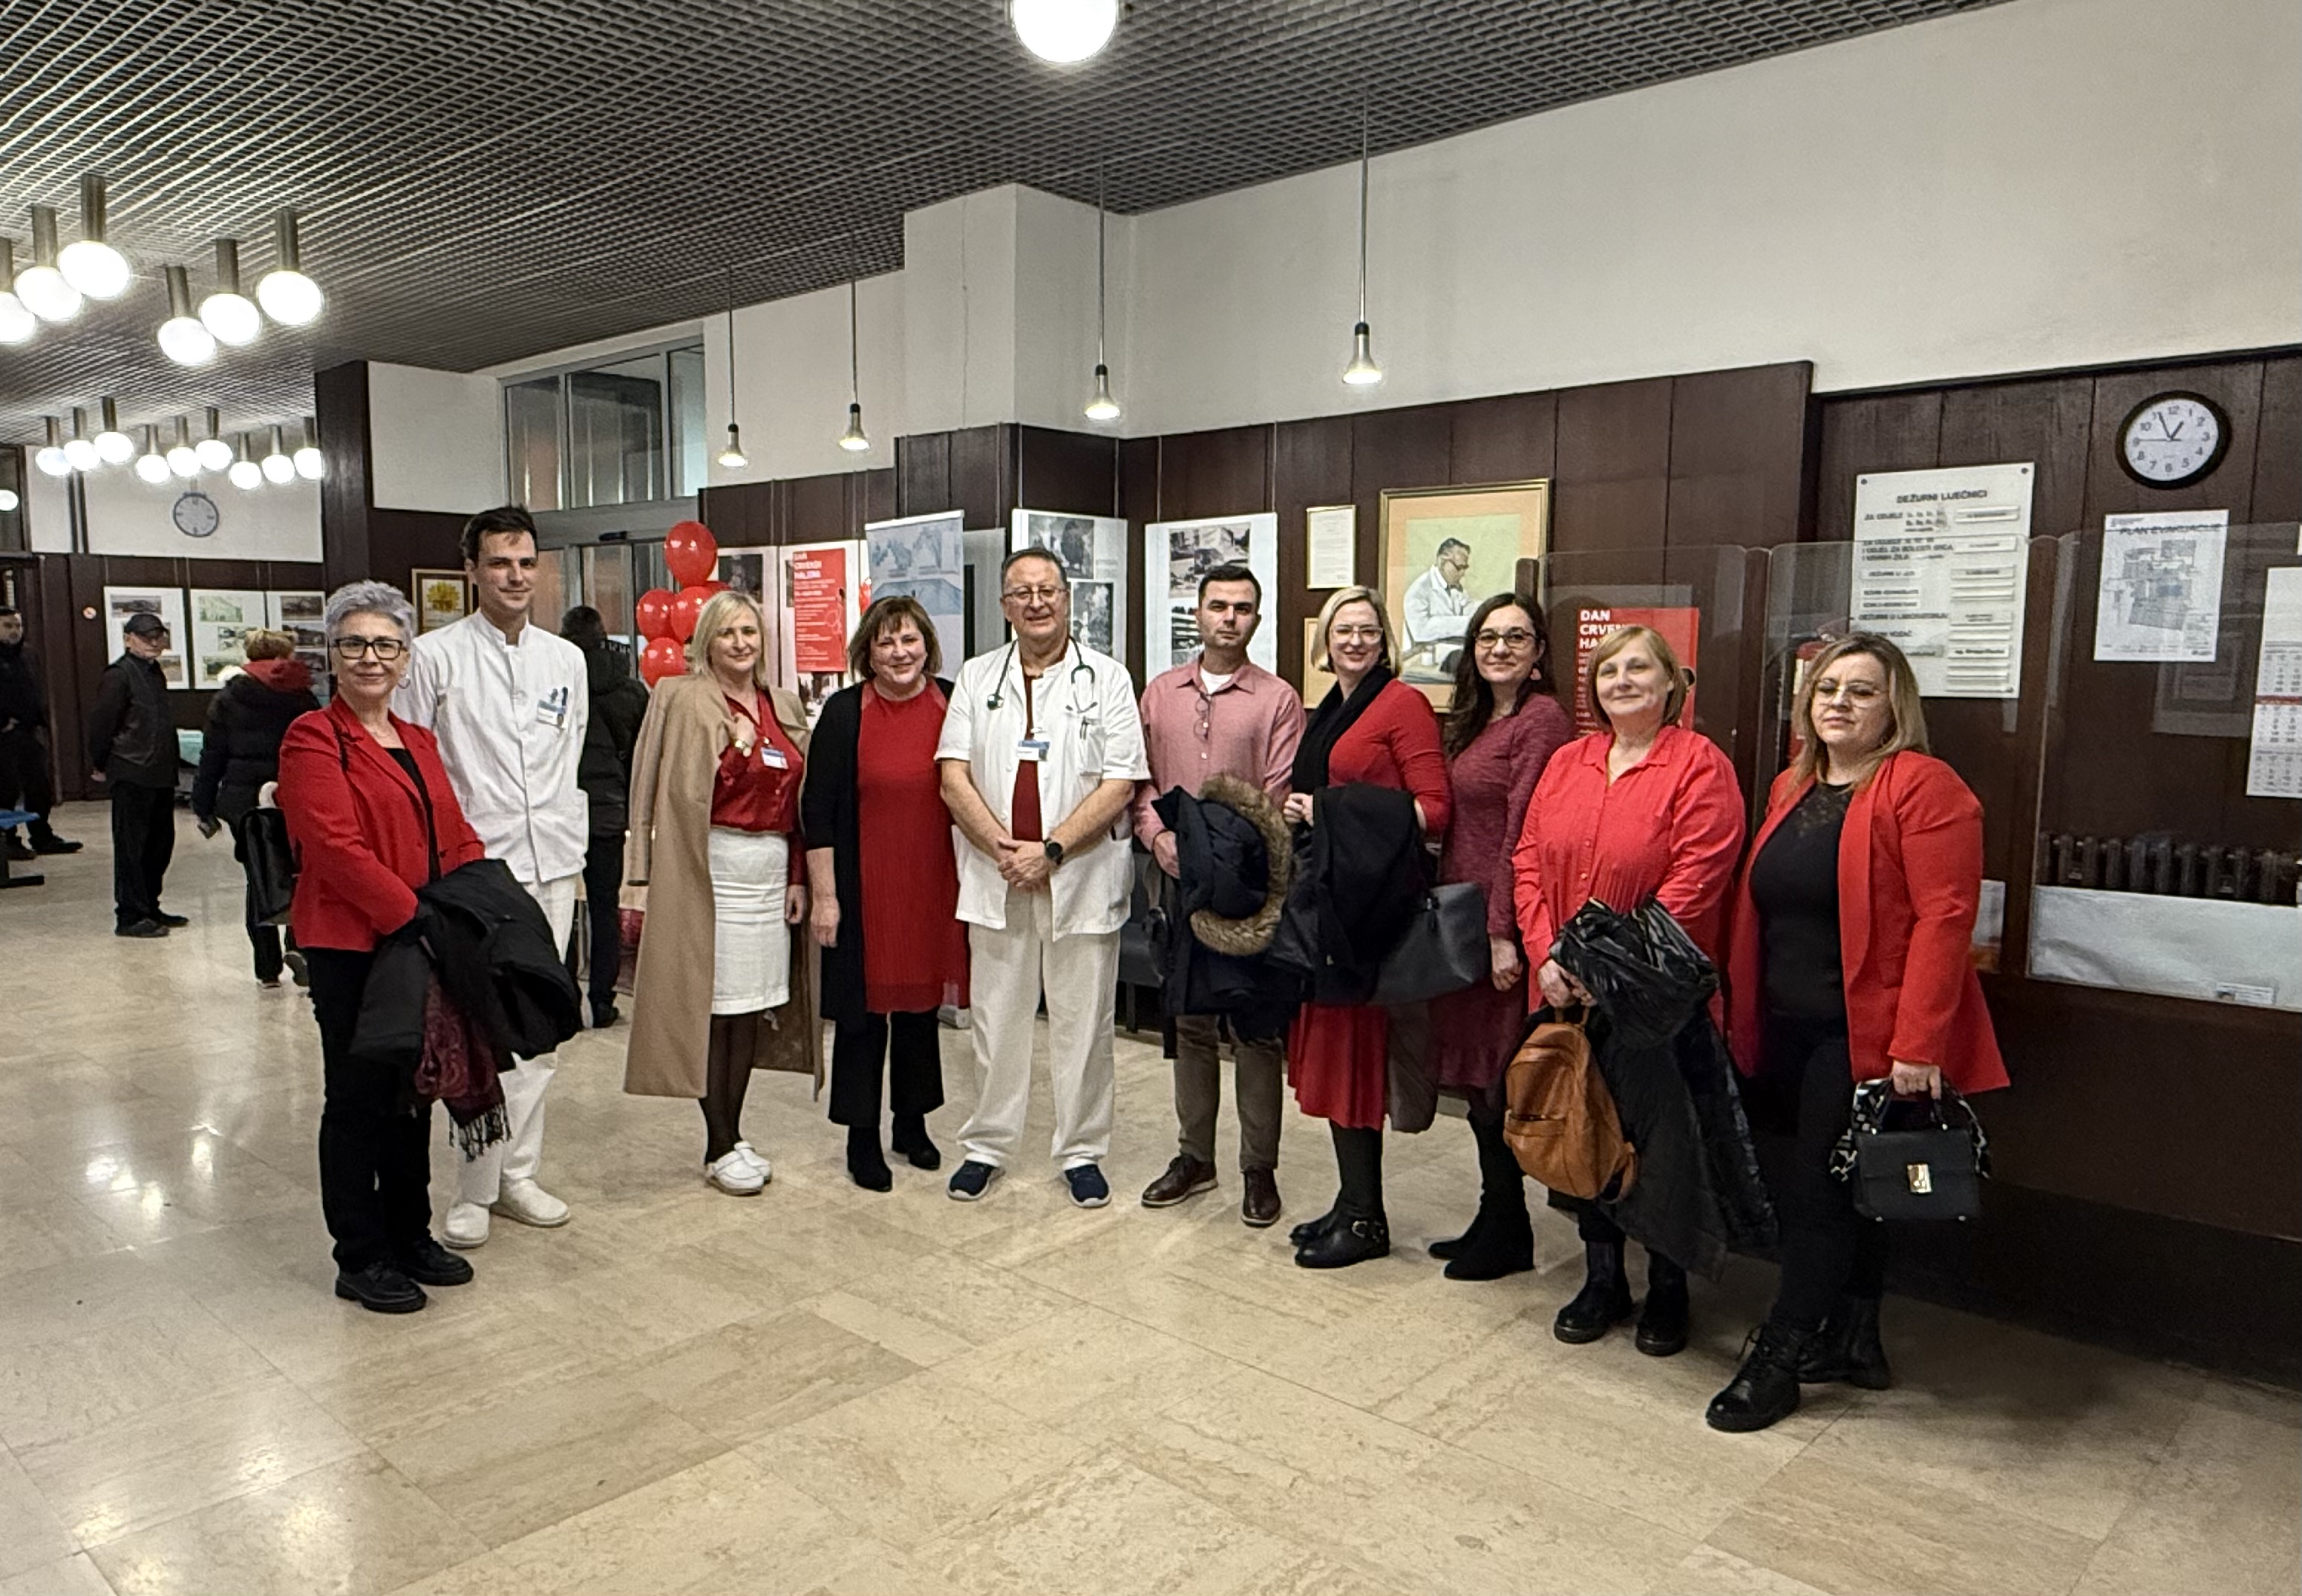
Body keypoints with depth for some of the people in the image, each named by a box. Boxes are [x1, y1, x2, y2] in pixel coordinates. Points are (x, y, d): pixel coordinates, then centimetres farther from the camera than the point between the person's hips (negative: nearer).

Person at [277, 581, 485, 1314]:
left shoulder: (418, 741, 14)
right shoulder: (313, 738, -9)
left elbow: (458, 837, 12)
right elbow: (337, 847, -19)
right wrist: (415, 916, -20)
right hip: (351, 948, -7)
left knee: (413, 1094, 15)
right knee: (358, 1099, 5)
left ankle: (411, 1236, 29)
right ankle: (359, 1259, 18)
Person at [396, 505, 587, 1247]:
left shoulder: (567, 660, 10)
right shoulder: (435, 657, -3)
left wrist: (571, 845, 12)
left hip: (551, 869, 5)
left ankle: (517, 1174, 22)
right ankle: (474, 1192, 9)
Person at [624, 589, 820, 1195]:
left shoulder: (783, 707, 14)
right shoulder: (686, 701, -3)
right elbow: (687, 794, -6)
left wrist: (798, 875, 10)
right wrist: (739, 750, -18)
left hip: (772, 867, 6)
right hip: (714, 867, -6)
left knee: (755, 1006, 8)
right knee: (714, 1003, -3)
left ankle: (732, 1135, 20)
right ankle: (721, 1147, 8)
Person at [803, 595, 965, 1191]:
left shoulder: (953, 705, 2)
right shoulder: (844, 712, -4)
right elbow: (817, 808, -5)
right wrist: (823, 895, -9)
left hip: (934, 885, 3)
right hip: (865, 890, -2)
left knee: (921, 1003, 14)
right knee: (863, 1008, 5)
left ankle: (912, 1122, 31)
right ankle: (862, 1137, 19)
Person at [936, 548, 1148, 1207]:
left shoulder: (1106, 678, 1)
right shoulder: (977, 677, 10)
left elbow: (1119, 784, -7)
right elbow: (953, 775, 2)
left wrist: (1050, 850, -15)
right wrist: (1002, 848, -11)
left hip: (1082, 876, -2)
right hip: (995, 877, 2)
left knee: (1082, 1021, 6)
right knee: (995, 1017, 11)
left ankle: (1082, 1151, 21)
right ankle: (987, 1144, 26)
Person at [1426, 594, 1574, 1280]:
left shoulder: (1542, 719, -11)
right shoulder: (1470, 720, 15)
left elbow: (1524, 834, -17)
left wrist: (1503, 933, -19)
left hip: (1504, 923, -8)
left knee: (1496, 1078, 1)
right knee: (1474, 1074, 14)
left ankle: (1505, 1234, 16)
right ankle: (1496, 1222, 27)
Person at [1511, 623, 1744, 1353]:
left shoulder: (1699, 765, -8)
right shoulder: (1567, 762, 9)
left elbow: (1692, 884, -16)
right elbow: (1529, 862, 5)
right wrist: (1546, 955, -7)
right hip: (1566, 990, 5)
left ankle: (1667, 1288, 26)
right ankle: (1602, 1279, 30)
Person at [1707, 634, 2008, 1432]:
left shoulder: (1924, 787, -11)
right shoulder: (1792, 788, 13)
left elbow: (1943, 917, -18)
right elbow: (1761, 907, 16)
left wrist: (1917, 1044, -22)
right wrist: (1741, 1014, 12)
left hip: (1863, 1035, -7)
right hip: (1787, 1031, 7)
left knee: (1820, 1192, 0)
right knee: (1841, 1190, 17)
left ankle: (1778, 1358, 12)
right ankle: (1853, 1340, 31)